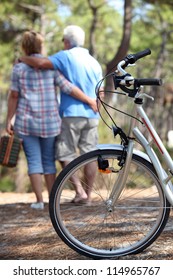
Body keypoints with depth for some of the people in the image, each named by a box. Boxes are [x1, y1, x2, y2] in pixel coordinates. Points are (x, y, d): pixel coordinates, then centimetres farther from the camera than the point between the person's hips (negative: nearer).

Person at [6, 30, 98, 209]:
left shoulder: (19, 68, -2)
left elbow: (14, 96, -2)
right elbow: (68, 88, -6)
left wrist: (9, 120, 5)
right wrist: (90, 101, 2)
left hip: (26, 121, -1)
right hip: (50, 122, 1)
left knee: (34, 161, 3)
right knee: (49, 161, 11)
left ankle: (39, 201, 1)